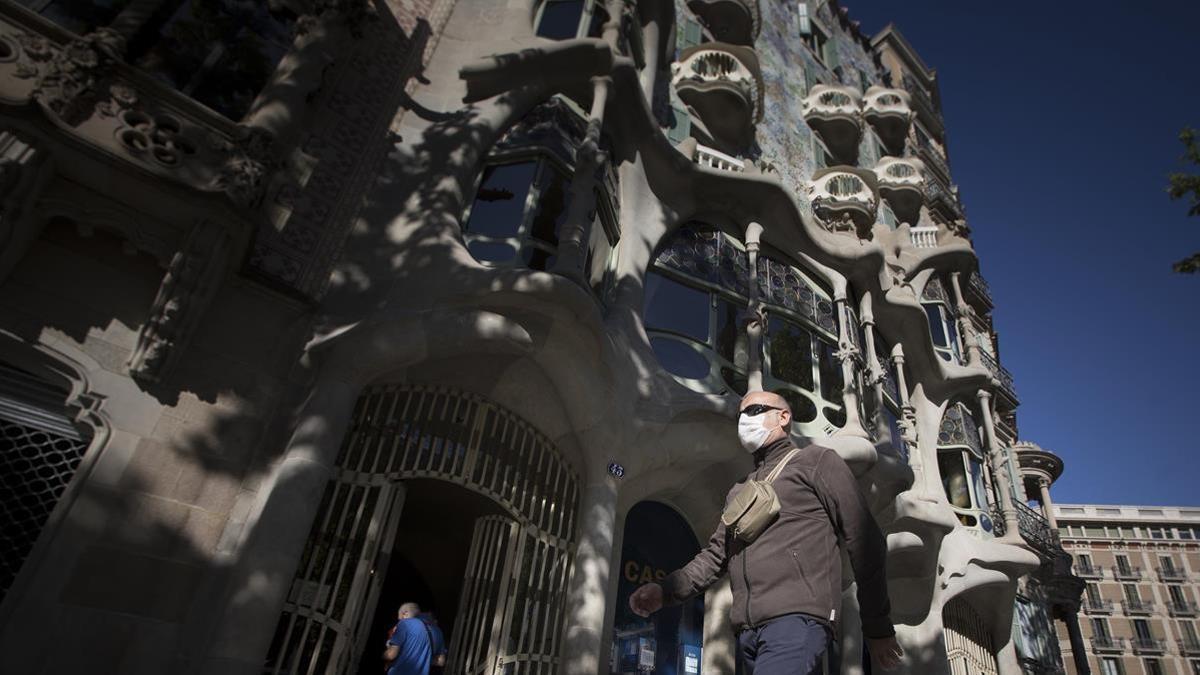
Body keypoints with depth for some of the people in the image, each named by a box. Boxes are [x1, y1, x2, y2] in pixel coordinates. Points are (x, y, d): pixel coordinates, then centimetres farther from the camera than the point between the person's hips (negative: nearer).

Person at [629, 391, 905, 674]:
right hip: (747, 631, 7)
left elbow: (864, 543, 4)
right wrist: (666, 591, 6)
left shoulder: (816, 462, 7)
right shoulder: (739, 492, 26)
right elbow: (717, 555, 22)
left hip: (797, 619, -7)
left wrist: (879, 628, 3)